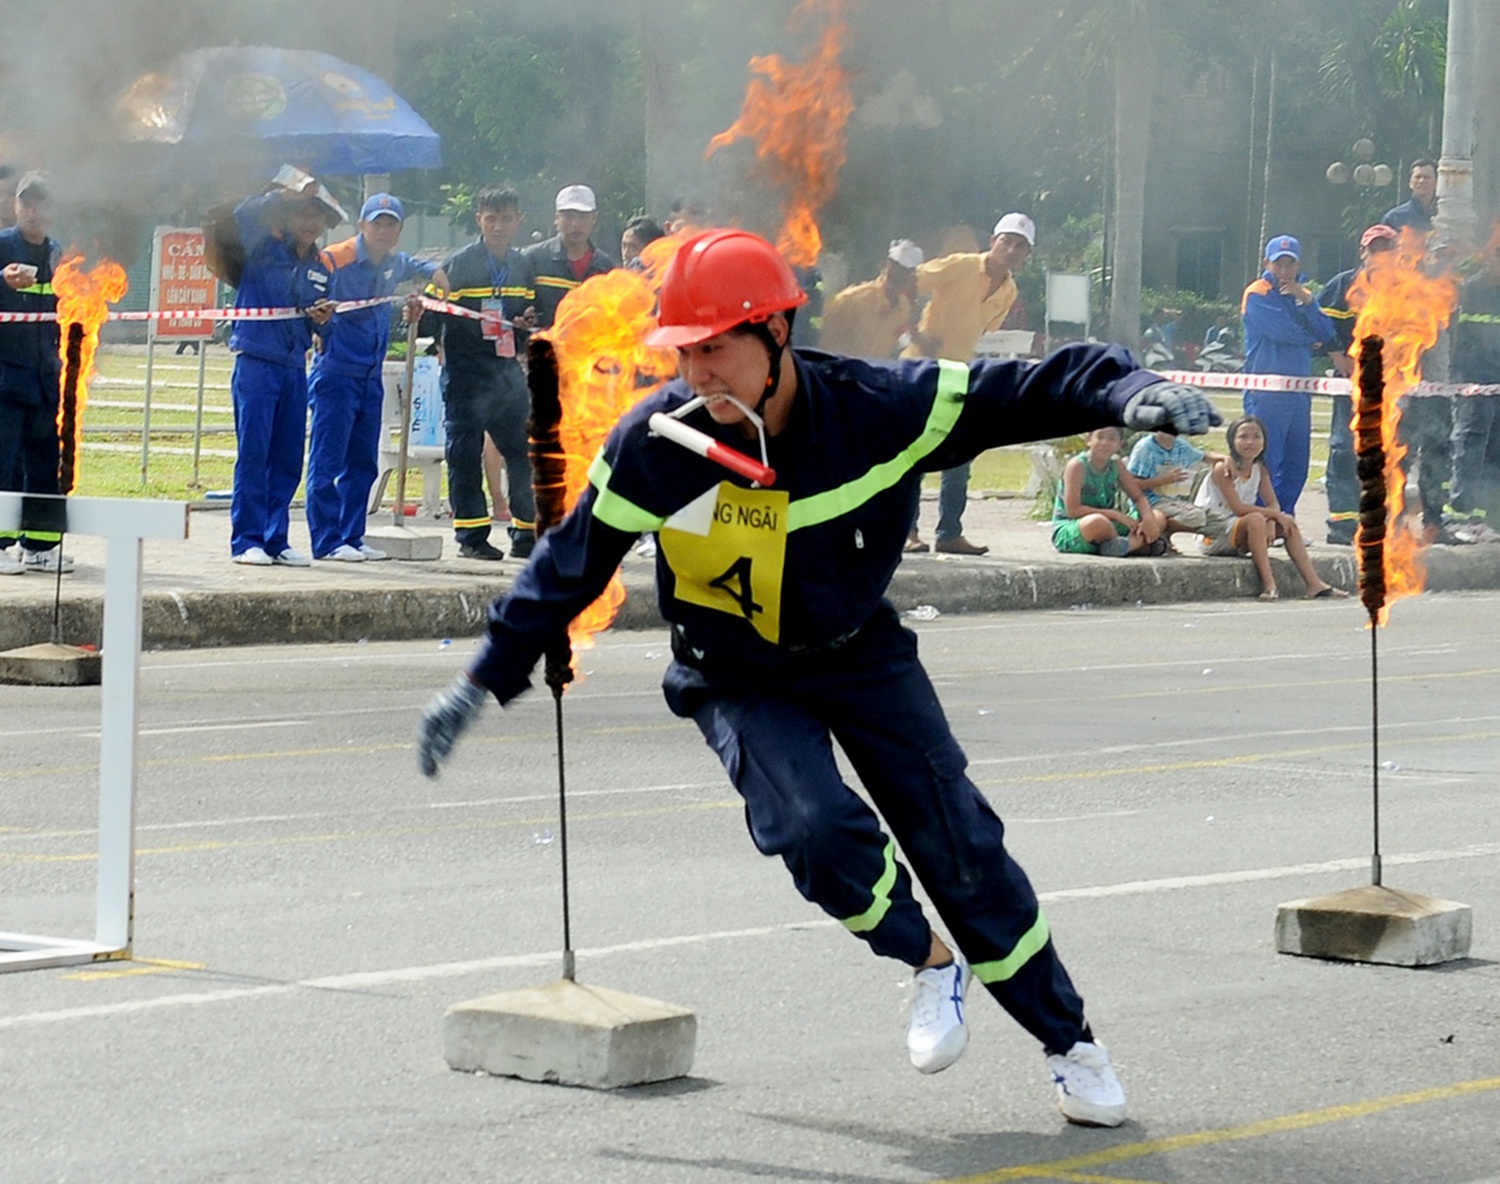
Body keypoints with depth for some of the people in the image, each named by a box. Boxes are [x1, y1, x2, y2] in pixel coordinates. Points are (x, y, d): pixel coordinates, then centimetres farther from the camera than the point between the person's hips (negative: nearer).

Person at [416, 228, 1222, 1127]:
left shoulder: (879, 408, -23)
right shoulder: (655, 447, -21)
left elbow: (1033, 391, -21)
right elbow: (569, 568, -9)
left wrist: (1130, 394, -39)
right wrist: (483, 683, -8)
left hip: (862, 654, 1)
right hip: (739, 682, 0)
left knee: (960, 842, -2)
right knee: (819, 830, -25)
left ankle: (1069, 1038, 16)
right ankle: (934, 964, 4)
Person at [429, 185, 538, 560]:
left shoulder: (524, 266, 13)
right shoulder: (457, 264, -3)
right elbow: (436, 315, -5)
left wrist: (527, 325, 1)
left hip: (507, 370, 5)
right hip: (466, 371, -4)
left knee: (524, 451, 3)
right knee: (465, 454, -2)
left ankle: (527, 535, 12)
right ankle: (471, 537, 4)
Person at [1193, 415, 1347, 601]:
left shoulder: (1260, 470, 6)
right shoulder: (1224, 469, -18)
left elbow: (1273, 505, 1)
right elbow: (1238, 508, -24)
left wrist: (1270, 520, -22)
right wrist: (1274, 514, -21)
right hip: (1213, 536, -8)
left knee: (1287, 524, -1)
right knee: (1256, 519, -32)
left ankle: (1314, 584, -5)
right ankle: (1268, 584, -35)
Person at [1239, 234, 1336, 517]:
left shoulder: (1303, 293, 17)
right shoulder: (1258, 295, -4)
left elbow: (1326, 334, 4)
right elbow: (1282, 331, -17)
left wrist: (1307, 301, -9)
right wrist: (1310, 340, 1)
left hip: (1298, 388, 7)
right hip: (1267, 393, -7)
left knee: (1296, 464, 8)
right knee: (1266, 463, -10)